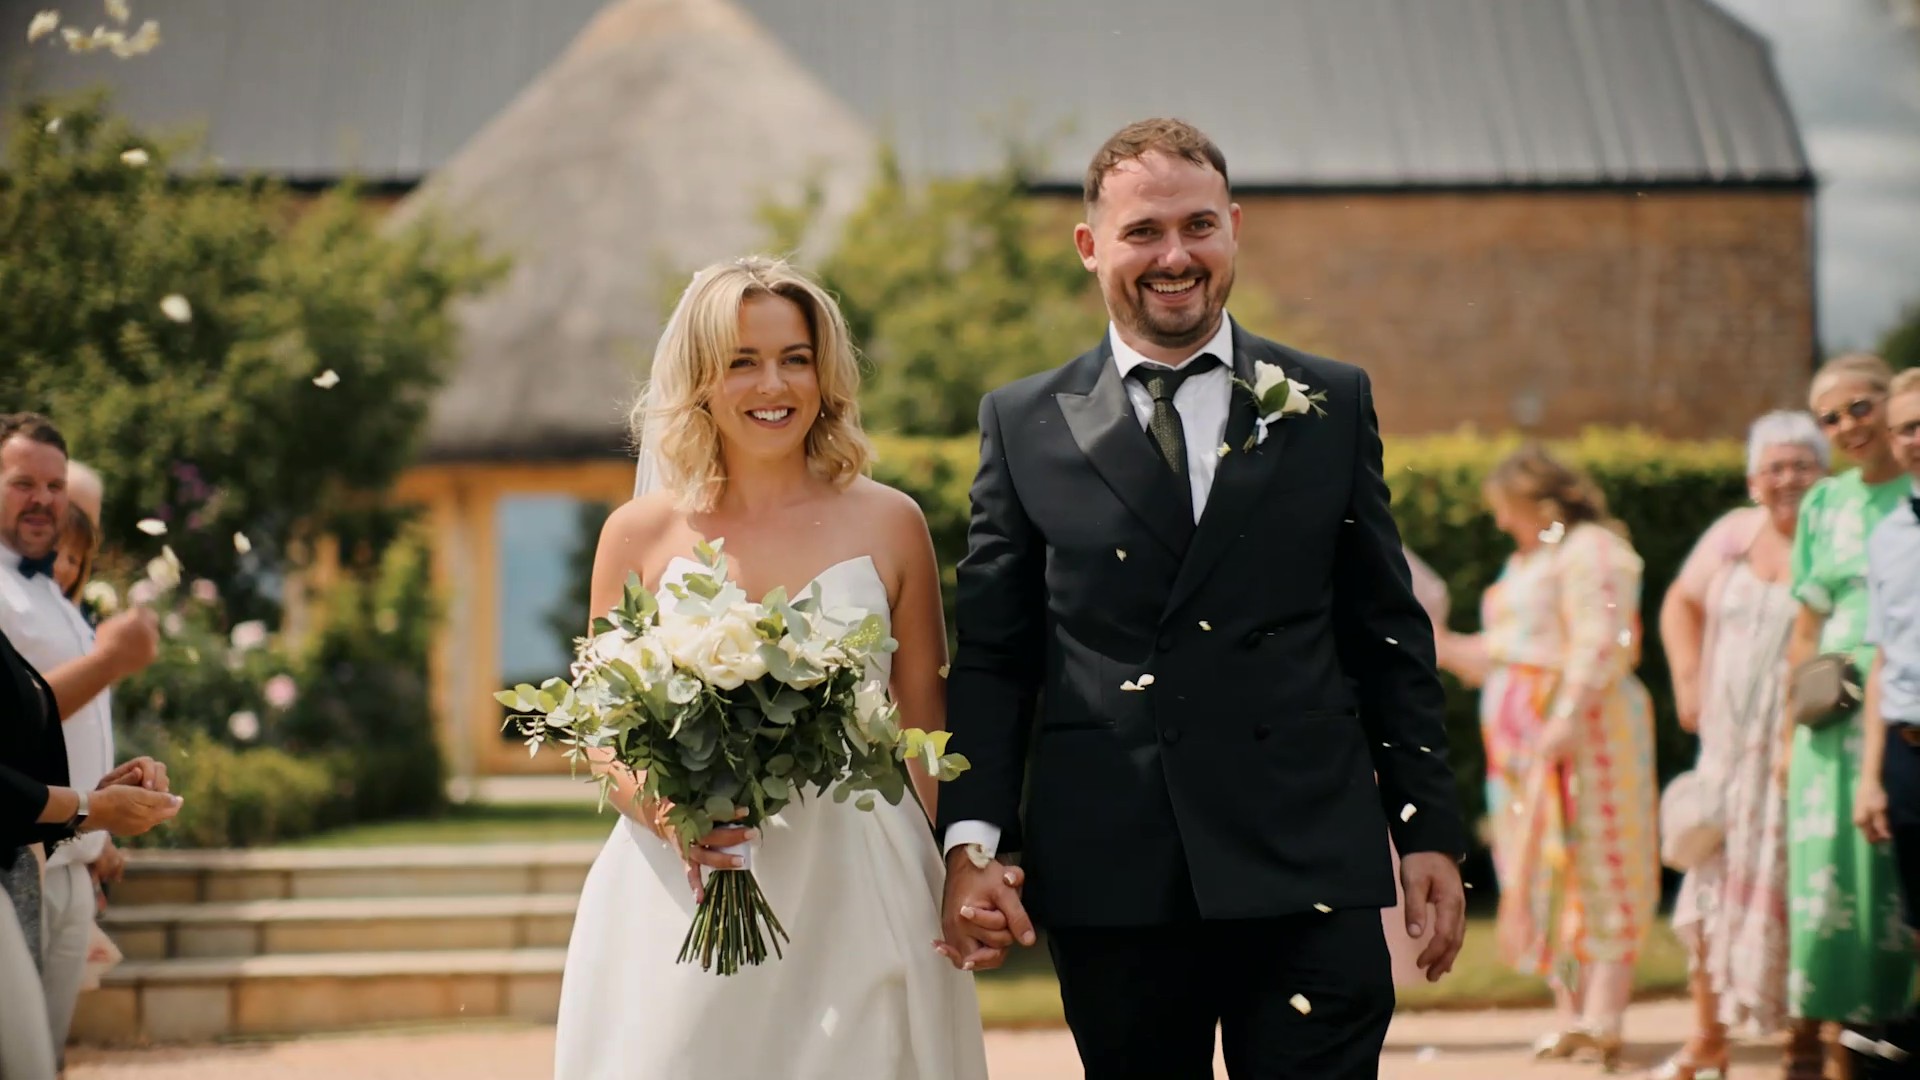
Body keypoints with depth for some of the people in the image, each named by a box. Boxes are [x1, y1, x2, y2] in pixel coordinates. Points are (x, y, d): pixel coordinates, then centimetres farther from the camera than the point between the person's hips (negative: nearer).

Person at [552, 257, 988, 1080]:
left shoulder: (888, 525, 3)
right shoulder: (640, 535, 4)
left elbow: (926, 735, 7)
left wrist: (951, 911, 0)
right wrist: (665, 813, -13)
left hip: (853, 896, 0)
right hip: (680, 900, 0)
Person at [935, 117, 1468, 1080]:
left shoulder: (1331, 406, 9)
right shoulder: (1023, 425, 7)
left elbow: (1389, 639, 10)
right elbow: (990, 659, 6)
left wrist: (1429, 829, 6)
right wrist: (973, 841, -5)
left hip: (1307, 870, 0)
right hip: (1109, 884, 0)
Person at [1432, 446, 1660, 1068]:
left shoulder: (1590, 551, -7)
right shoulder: (1525, 561, 23)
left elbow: (1600, 644, -17)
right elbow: (1498, 655, 24)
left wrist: (1567, 717, -25)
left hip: (1583, 730, -9)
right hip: (1523, 743, 9)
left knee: (1592, 871, -9)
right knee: (1545, 878, 6)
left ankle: (1602, 1021, -11)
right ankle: (1571, 1019, 8)